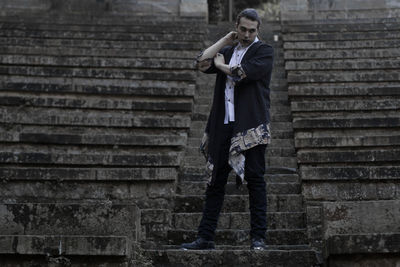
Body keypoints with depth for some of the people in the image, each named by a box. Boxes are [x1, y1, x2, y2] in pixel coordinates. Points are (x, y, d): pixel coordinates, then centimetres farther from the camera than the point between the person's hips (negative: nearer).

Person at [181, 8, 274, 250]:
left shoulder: (264, 51, 2)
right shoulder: (228, 51, 20)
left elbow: (241, 73, -14)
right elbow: (202, 63, 4)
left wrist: (220, 64, 4)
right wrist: (226, 40, 8)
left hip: (251, 125, -5)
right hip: (223, 126, 6)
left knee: (255, 180, -3)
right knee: (215, 181, 6)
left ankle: (258, 237, 2)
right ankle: (206, 237, 11)